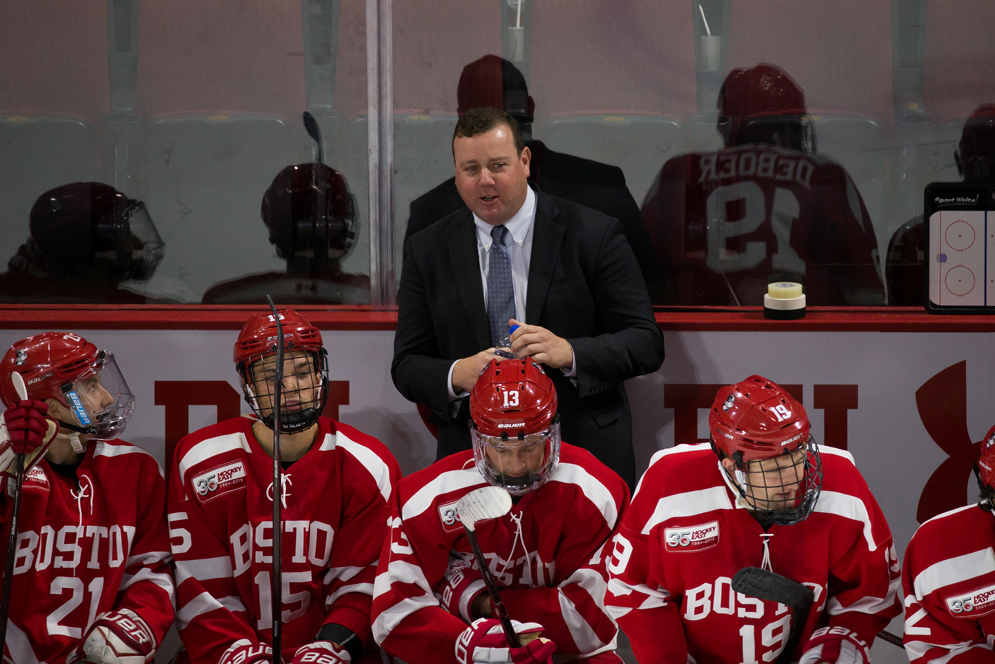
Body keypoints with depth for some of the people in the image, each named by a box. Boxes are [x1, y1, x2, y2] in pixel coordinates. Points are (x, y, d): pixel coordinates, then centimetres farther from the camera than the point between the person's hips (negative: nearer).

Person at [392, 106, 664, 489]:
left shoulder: (594, 235, -3)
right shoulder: (426, 251, 5)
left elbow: (646, 343, -6)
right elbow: (407, 365, 4)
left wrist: (569, 352, -23)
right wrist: (457, 375, -18)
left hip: (583, 456, -1)